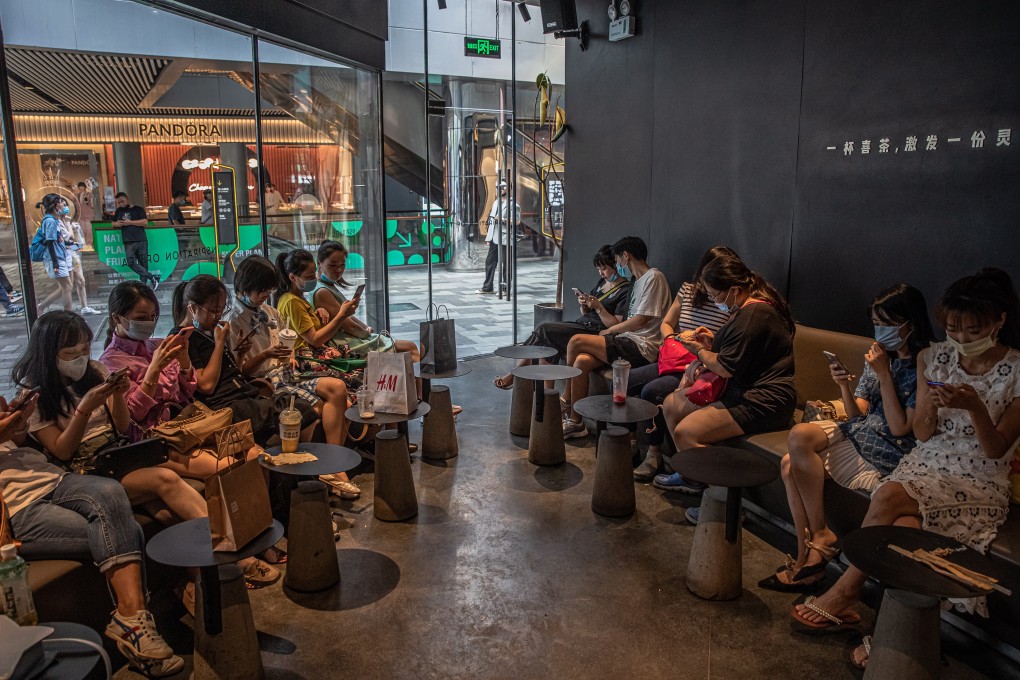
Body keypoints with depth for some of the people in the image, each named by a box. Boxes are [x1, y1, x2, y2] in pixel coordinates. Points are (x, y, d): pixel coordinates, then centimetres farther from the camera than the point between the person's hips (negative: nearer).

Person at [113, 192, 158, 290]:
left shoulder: (138, 209, 8)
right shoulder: (119, 211, 21)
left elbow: (145, 222, -5)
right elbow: (113, 223, 31)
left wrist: (130, 222, -6)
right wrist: (117, 224, 8)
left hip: (141, 241, -3)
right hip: (128, 242, 3)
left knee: (143, 263, -2)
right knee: (131, 263, -14)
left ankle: (143, 284, 1)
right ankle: (152, 277, -14)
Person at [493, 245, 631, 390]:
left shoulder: (625, 290, -7)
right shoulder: (601, 282, 19)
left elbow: (616, 325, -13)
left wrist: (599, 307, -20)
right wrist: (584, 305, -1)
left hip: (595, 331, -8)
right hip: (581, 324, 8)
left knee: (544, 330, -18)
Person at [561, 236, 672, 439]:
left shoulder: (654, 277, -7)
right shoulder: (638, 281, 24)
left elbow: (641, 320, -14)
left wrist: (609, 330, -2)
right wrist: (599, 307, 18)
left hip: (642, 348, -9)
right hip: (631, 343, 9)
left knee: (576, 341, -15)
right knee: (581, 361, -13)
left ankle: (566, 401, 2)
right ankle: (575, 422, -6)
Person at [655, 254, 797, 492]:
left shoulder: (753, 314, -23)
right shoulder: (750, 307, 11)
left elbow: (726, 368, -21)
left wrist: (699, 350, -2)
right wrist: (713, 342, 7)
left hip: (762, 402, -11)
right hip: (743, 390, 11)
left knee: (685, 433, -19)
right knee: (671, 404, 10)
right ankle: (692, 475, 18)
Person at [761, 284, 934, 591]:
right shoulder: (880, 355, 10)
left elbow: (900, 428, -15)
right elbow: (858, 413, 10)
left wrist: (883, 375, -17)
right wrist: (844, 385, -10)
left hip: (888, 450, -7)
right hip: (858, 432, 7)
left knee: (799, 451, -24)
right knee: (791, 463, -18)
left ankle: (821, 536, -6)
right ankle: (806, 557, -12)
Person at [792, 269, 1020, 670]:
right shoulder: (934, 358, 5)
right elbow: (922, 434, 5)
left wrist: (974, 406, -25)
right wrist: (930, 405, -17)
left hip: (980, 483, -3)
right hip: (926, 465, 4)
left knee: (888, 498, -31)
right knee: (906, 528, -29)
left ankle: (844, 593, -14)